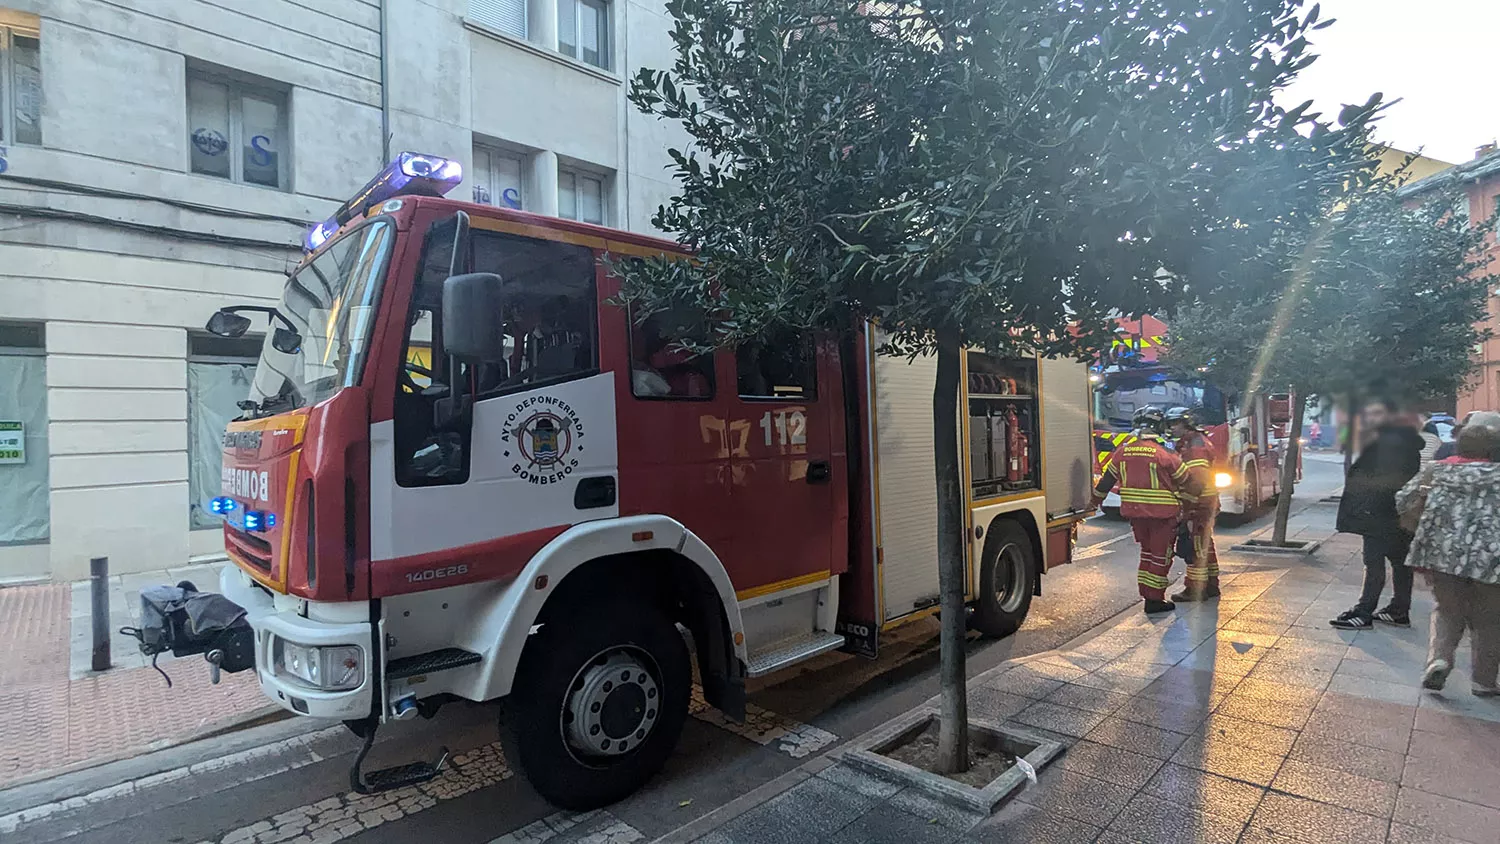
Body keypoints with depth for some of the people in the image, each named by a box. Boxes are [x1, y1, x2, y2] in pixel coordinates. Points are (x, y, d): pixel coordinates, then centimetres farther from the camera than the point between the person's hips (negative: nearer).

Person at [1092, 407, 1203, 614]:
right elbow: (1188, 483, -2)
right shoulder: (1164, 455, -14)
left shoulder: (1122, 452, 0)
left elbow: (1106, 480, 9)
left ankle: (1147, 594, 25)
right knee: (1161, 555, 6)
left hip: (1135, 512, 5)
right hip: (1161, 513, -5)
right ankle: (1155, 600, 10)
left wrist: (1095, 500, 22)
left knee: (1147, 552, 20)